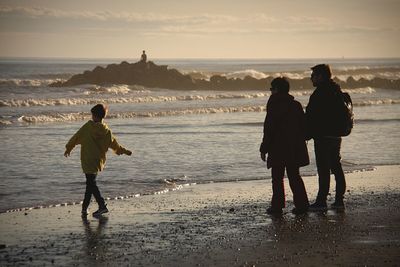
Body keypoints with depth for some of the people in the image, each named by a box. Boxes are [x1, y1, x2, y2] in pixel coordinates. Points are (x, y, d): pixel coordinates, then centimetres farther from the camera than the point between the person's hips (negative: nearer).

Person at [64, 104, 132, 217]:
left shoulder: (87, 127, -10)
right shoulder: (106, 131, -1)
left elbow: (75, 137, 0)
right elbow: (114, 144, 9)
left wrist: (68, 148, 15)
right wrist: (125, 151, 25)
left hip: (88, 161, -5)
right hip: (99, 160, 5)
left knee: (91, 183, -3)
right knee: (90, 183, 15)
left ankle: (102, 206, -12)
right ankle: (85, 207, 19)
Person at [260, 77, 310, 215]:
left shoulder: (274, 104, -11)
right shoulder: (296, 105, 7)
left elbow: (269, 128, -12)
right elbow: (303, 126, 12)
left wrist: (264, 148, -7)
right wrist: (300, 142, 21)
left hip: (278, 148, -6)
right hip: (295, 148, 6)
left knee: (277, 177, 2)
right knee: (294, 176, 12)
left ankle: (277, 205, 2)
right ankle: (301, 204, 7)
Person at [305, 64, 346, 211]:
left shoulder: (320, 93, -16)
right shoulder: (337, 91, 13)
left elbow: (311, 116, -18)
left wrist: (306, 135, -11)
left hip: (323, 137, -9)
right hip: (336, 135, 9)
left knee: (323, 169, -7)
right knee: (336, 167, 13)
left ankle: (321, 201, -6)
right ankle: (339, 200, 15)